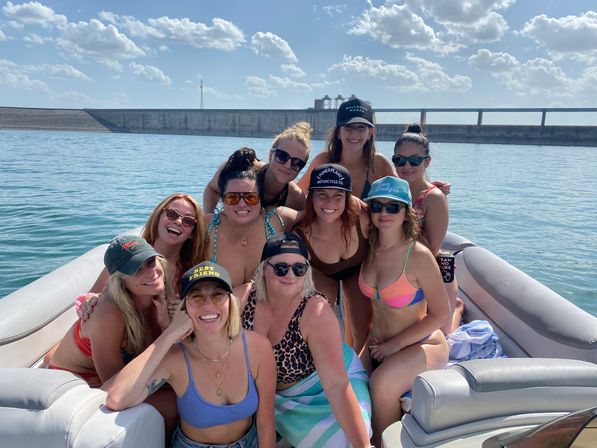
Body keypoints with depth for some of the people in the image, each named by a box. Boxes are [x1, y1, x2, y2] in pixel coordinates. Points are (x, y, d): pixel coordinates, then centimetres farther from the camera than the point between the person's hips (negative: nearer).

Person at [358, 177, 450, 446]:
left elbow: (440, 315, -12)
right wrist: (372, 332, 0)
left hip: (421, 345, -5)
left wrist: (395, 344, -11)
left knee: (381, 383, -28)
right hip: (379, 344, 5)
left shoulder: (419, 256, -20)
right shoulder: (370, 248, -3)